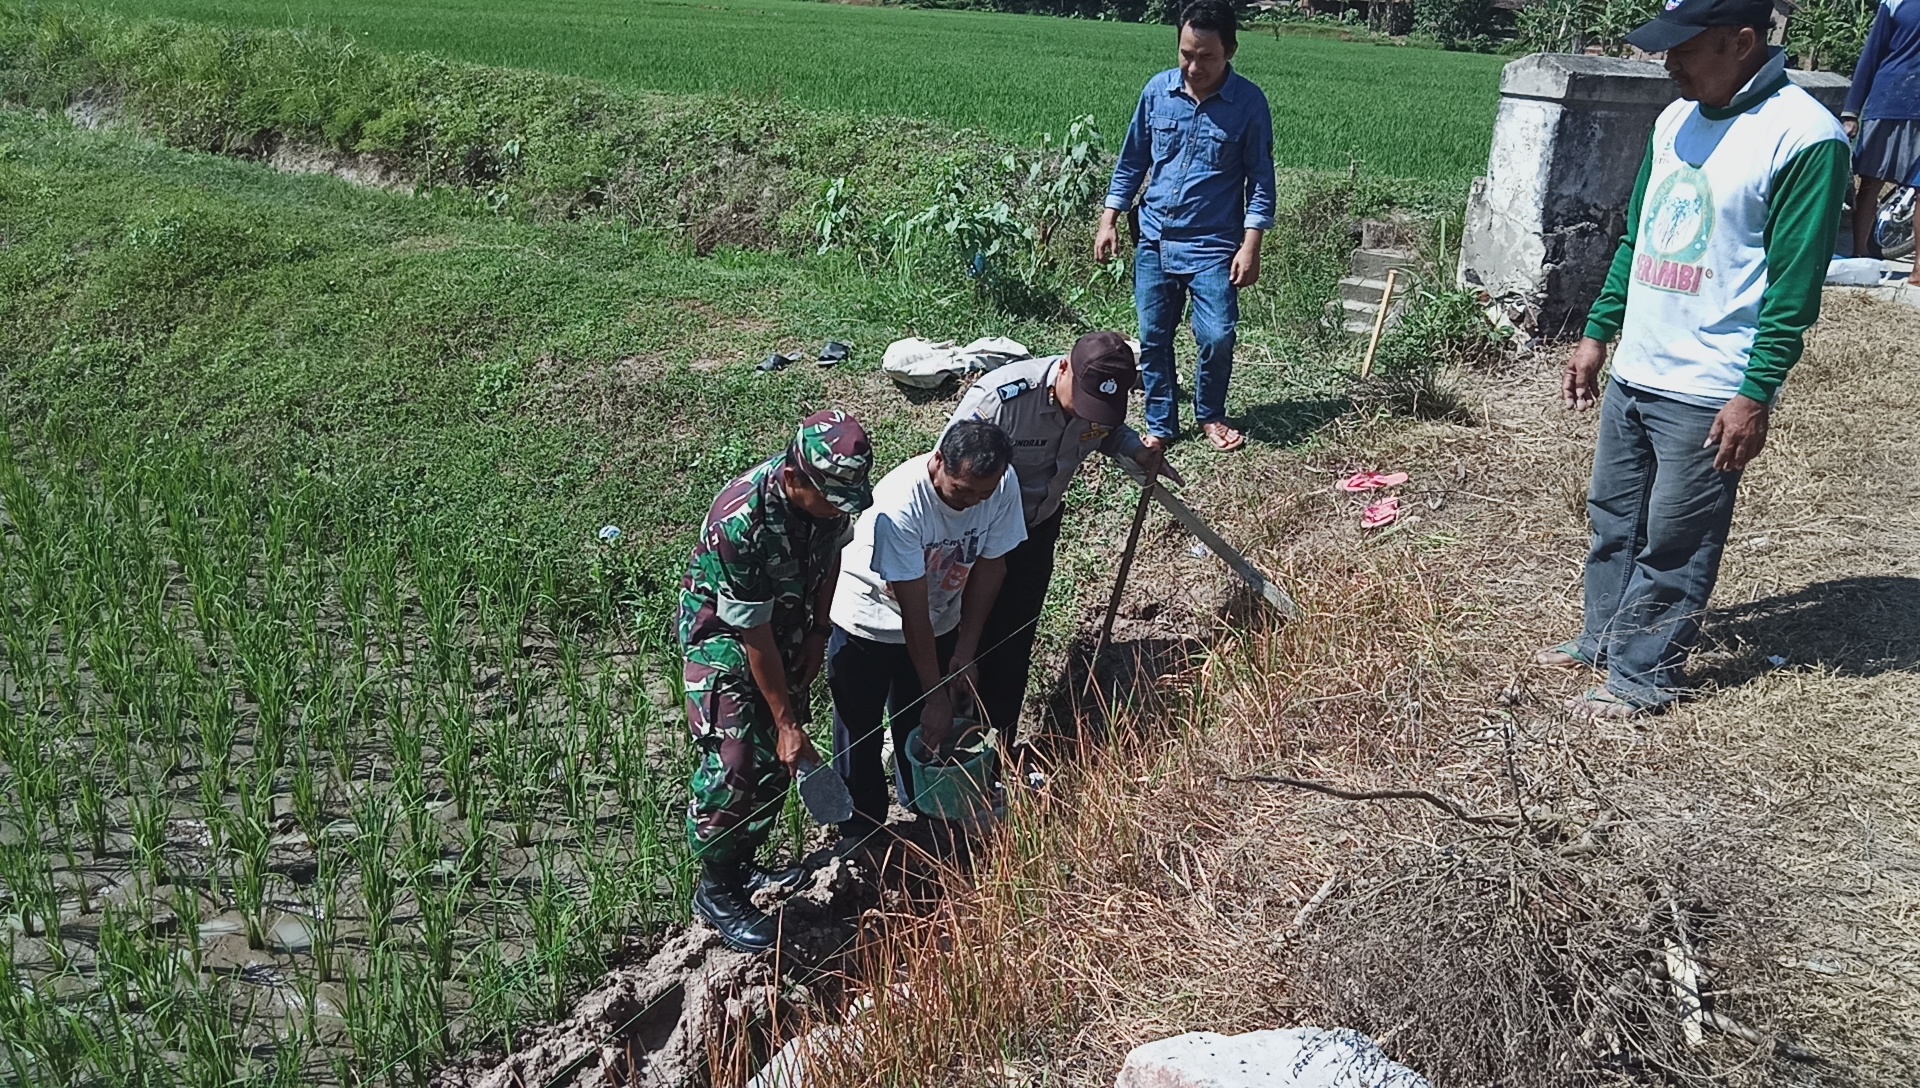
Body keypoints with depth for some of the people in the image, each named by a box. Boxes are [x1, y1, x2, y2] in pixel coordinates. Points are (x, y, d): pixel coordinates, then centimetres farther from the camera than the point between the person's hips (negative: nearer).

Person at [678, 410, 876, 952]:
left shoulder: (834, 489, -20)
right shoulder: (739, 521, -38)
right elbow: (753, 634, -29)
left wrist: (818, 631, 2)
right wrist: (786, 720, -23)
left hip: (789, 622, 6)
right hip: (722, 630, -6)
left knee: (776, 759, 9)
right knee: (732, 765, -10)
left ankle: (742, 866, 27)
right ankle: (716, 890, 9)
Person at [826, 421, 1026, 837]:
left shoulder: (1004, 486, -24)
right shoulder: (900, 504, -39)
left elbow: (989, 567, -9)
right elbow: (914, 611, -32)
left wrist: (965, 652, -9)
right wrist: (935, 696, -25)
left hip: (940, 624, 4)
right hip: (868, 626, -4)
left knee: (925, 730, 19)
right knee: (860, 737, 11)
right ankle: (861, 840, 30)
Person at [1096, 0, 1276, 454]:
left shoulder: (1249, 102, -7)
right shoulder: (1158, 90, 0)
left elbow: (1260, 180, -3)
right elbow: (1132, 161, 10)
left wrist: (1251, 246, -10)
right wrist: (1109, 220, 7)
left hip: (1212, 246, -3)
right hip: (1154, 241, 3)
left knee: (1217, 338, -8)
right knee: (1153, 338, 6)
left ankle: (1209, 416, 17)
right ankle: (1161, 425, 21)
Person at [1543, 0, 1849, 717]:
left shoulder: (1805, 137, -15)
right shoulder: (1676, 119, 9)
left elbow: (1794, 286, -16)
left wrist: (1756, 396, -18)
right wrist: (1597, 334, 16)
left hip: (1708, 393, -7)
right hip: (1633, 374, 8)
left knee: (1674, 544, 3)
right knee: (1613, 520, 17)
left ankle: (1643, 675, 16)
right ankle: (1605, 639, 33)